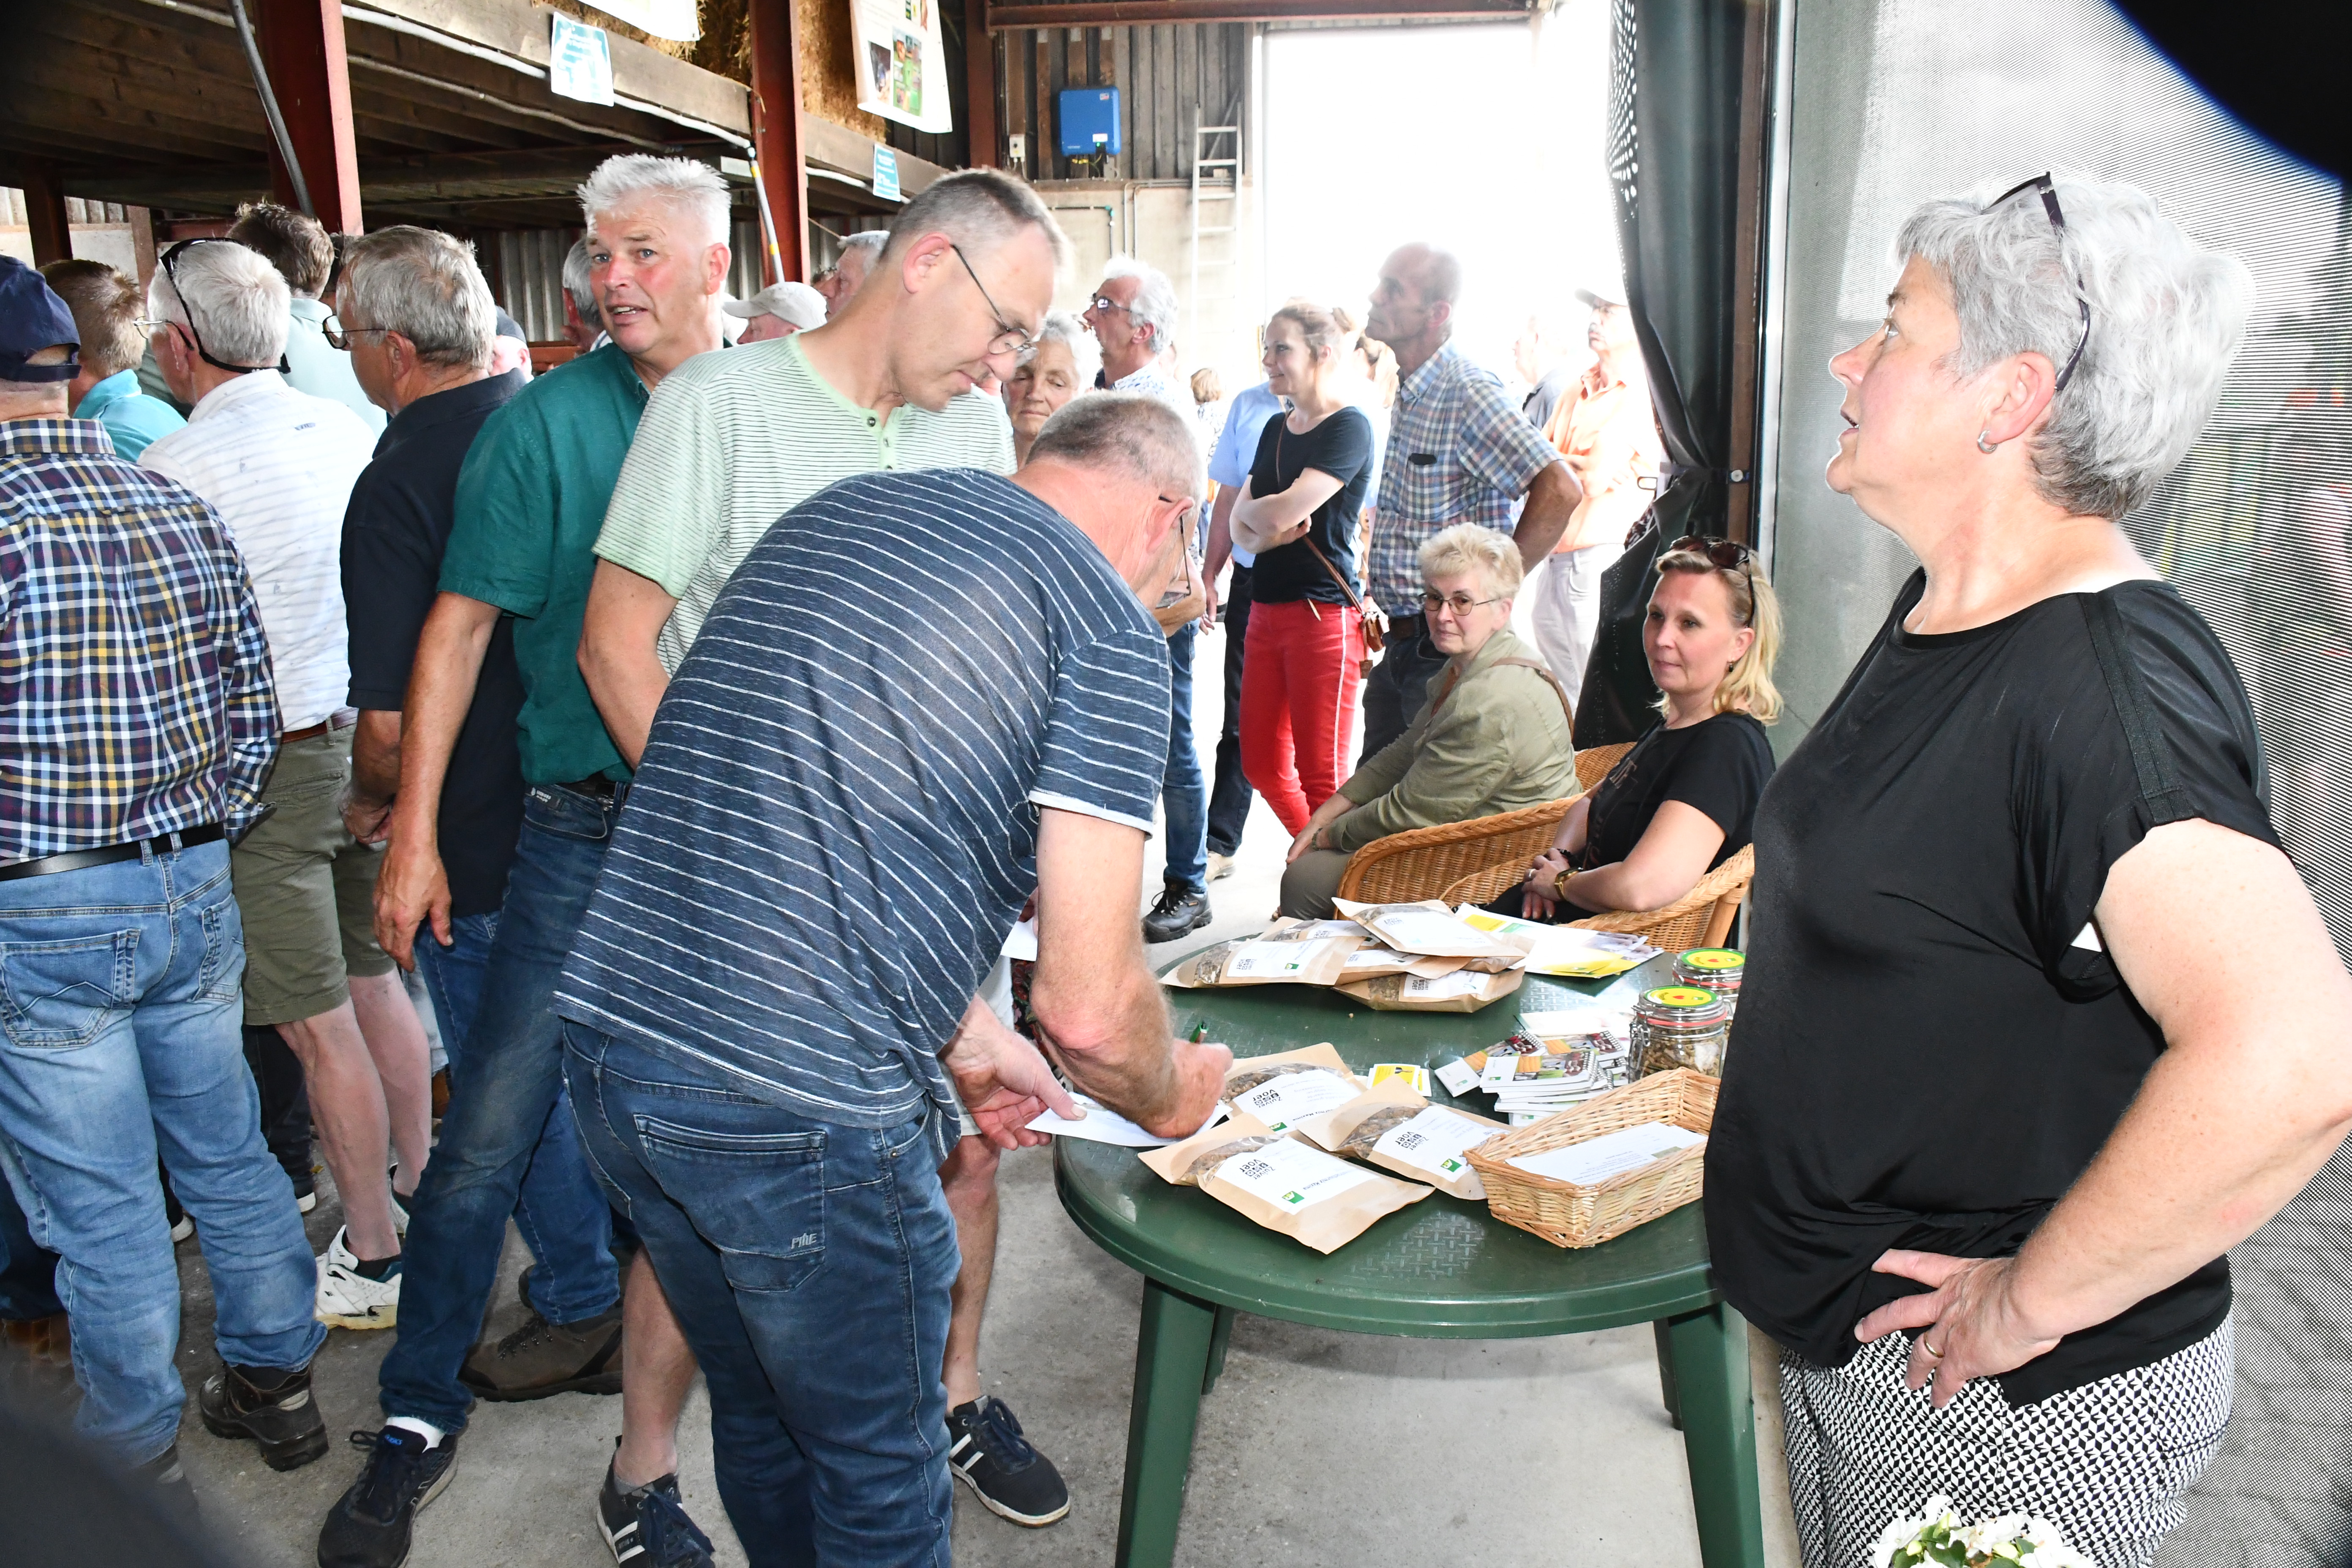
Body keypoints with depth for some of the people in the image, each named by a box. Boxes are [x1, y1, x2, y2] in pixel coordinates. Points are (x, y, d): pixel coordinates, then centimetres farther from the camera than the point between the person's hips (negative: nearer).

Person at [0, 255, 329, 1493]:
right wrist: (203, 833, 15)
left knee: (101, 1208, 8)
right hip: (196, 891, 6)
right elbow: (254, 710, 7)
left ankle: (137, 1472, 24)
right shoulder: (183, 511, 3)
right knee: (227, 1156, 18)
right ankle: (275, 1388, 34)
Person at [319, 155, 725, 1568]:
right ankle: (418, 1419, 23)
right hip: (582, 829, -2)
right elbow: (464, 623, -1)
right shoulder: (547, 422, -2)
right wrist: (415, 832, -5)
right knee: (491, 1132, 0)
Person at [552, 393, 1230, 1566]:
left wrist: (963, 1041, 26)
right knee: (881, 1472, 18)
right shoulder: (1109, 628, -8)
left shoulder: (833, 510, 15)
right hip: (800, 1109, -7)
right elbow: (1088, 1006, -12)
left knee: (757, 1421, 28)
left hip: (608, 1041, 8)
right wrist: (1170, 1097, 11)